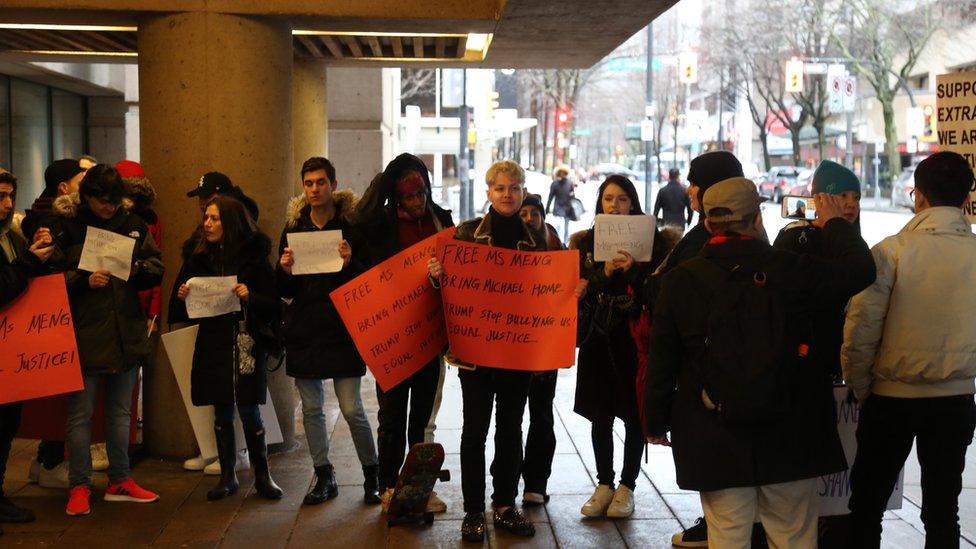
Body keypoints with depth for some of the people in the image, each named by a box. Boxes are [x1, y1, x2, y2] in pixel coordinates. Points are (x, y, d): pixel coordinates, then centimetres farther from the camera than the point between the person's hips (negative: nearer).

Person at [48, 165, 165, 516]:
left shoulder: (132, 225, 6)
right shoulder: (65, 226, -5)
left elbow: (156, 269, 8)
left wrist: (138, 268, -13)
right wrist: (85, 281, -20)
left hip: (127, 335, 4)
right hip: (84, 336, -4)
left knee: (121, 410, 14)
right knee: (81, 413, 2)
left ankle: (119, 481, 26)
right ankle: (79, 486, 14)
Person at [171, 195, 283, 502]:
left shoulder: (254, 259, -2)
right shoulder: (197, 260, 7)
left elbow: (274, 307, -5)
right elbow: (179, 312, 9)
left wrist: (250, 297, -22)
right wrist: (182, 297, -12)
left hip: (246, 345, -3)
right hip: (213, 347, 3)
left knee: (249, 412, -1)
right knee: (222, 413, 8)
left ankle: (262, 475, 15)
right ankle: (227, 476, 21)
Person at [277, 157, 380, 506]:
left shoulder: (352, 225, -2)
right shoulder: (294, 227, 8)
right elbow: (284, 290, 11)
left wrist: (350, 263, -20)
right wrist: (286, 270, -10)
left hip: (343, 330, -4)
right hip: (303, 330, 4)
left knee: (352, 409, -4)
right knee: (311, 408, 9)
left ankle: (372, 475, 13)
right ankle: (324, 477, 23)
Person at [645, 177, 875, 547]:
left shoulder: (680, 281, -6)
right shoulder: (790, 269, -8)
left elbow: (661, 361, -1)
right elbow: (859, 269, 7)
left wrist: (657, 421, 11)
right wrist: (835, 224, 24)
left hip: (715, 443, 0)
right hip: (790, 440, 0)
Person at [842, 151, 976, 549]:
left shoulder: (892, 251, -14)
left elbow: (860, 331, -14)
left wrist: (859, 389, 0)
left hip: (892, 397, -2)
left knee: (866, 505, 11)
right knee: (942, 508, 13)